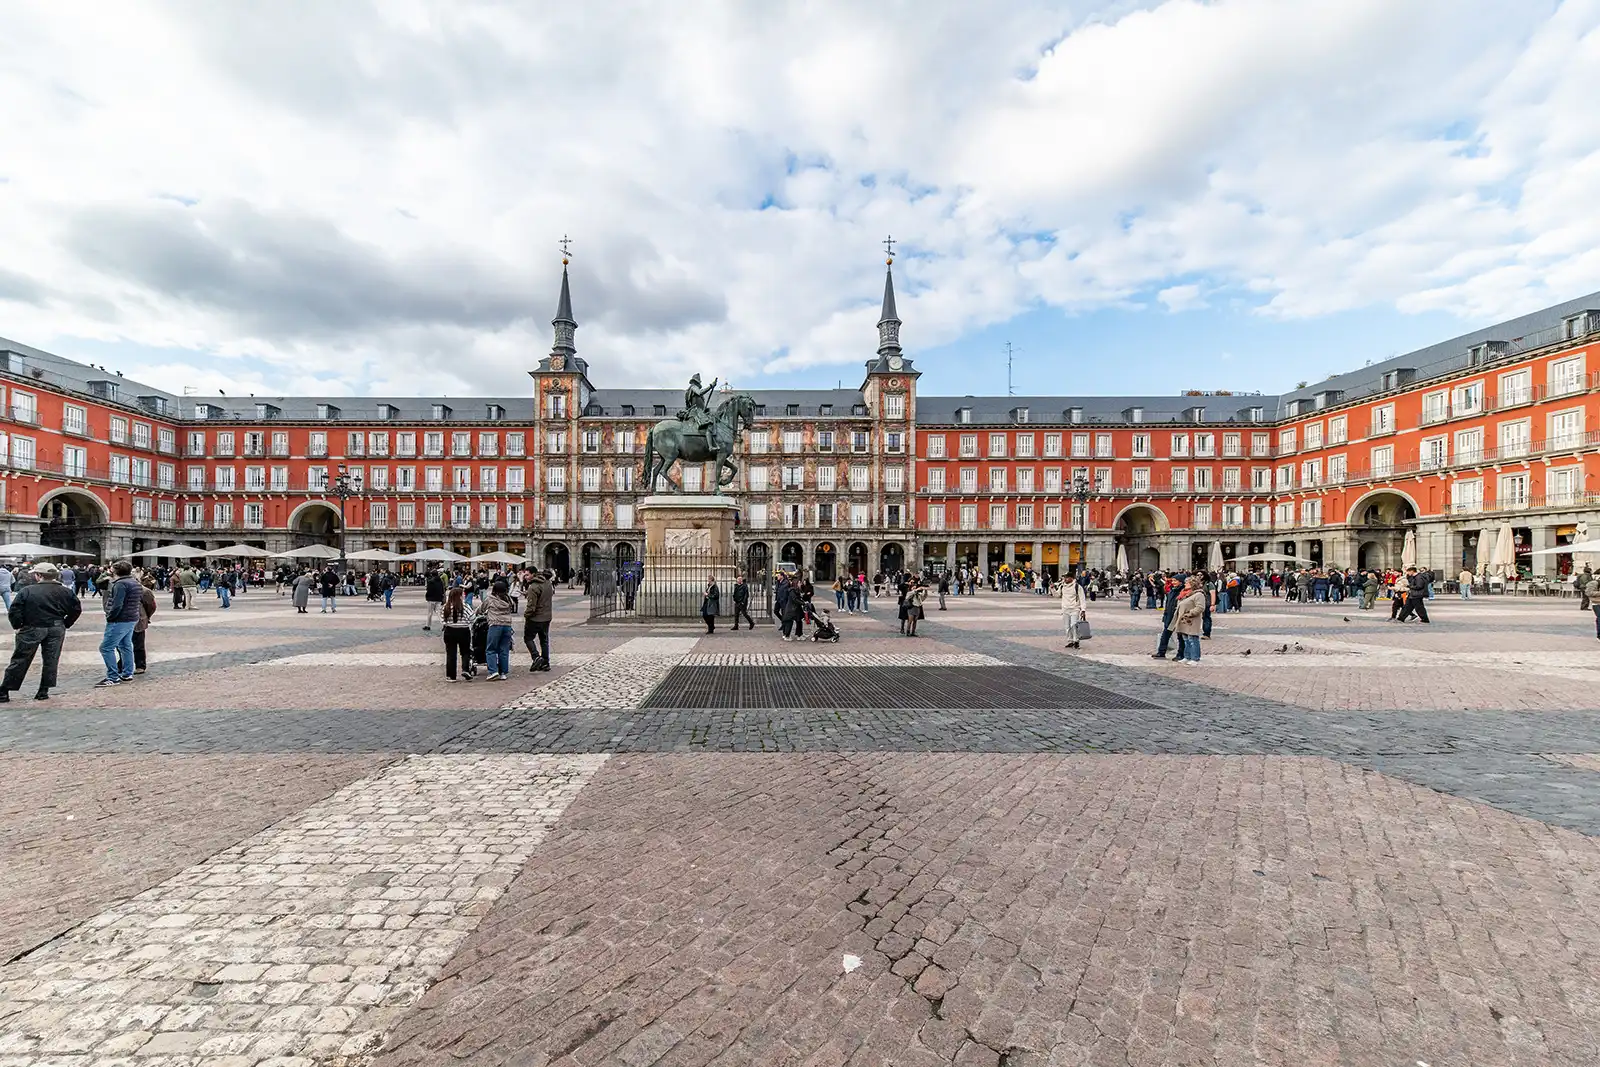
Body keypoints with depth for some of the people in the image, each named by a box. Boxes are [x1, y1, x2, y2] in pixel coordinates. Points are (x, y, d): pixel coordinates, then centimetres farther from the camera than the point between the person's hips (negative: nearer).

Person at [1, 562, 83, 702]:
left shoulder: (26, 591, -9)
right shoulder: (65, 592, -1)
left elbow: (14, 611, -11)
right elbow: (76, 609, -1)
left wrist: (17, 626, 3)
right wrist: (65, 624, 9)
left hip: (31, 630, -1)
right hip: (56, 630, 2)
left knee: (20, 661, 8)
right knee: (51, 660, 7)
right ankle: (44, 691, 8)